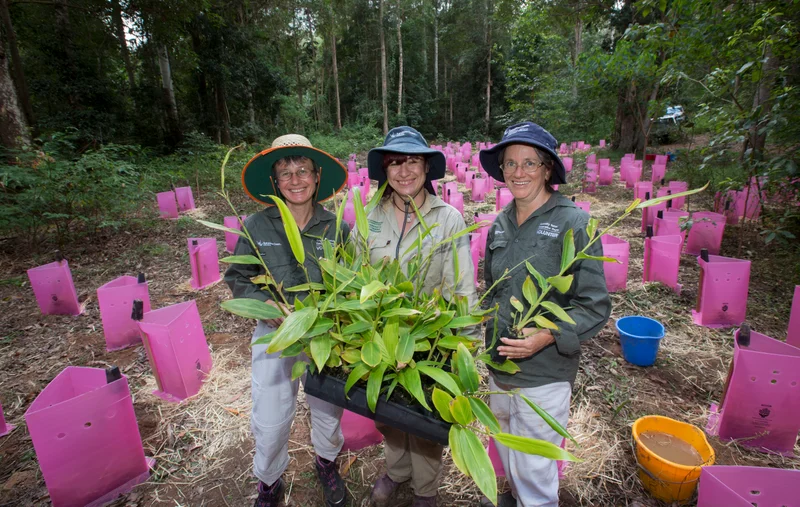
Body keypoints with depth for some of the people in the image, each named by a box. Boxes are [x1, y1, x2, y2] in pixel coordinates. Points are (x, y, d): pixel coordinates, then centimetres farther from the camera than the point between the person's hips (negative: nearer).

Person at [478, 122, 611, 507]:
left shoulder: (575, 223, -15)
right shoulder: (500, 224, 3)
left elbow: (595, 306, -13)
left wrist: (545, 337, -24)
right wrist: (492, 331, 7)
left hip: (544, 374, -6)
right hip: (499, 364, 6)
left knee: (534, 469, 9)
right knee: (507, 453, 27)